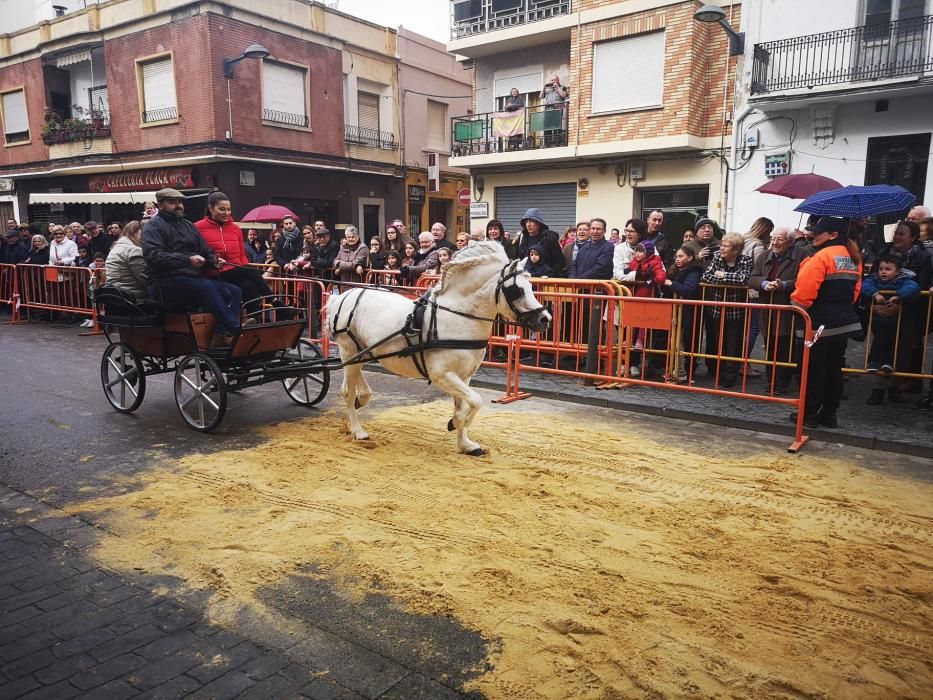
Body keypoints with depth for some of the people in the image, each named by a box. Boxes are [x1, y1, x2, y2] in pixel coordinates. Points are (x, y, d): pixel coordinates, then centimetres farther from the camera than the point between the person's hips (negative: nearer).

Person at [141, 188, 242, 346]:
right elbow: (153, 255, -15)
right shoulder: (153, 226, 3)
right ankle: (236, 330, -37)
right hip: (169, 281, -8)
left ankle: (221, 335, -28)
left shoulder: (188, 225, 27)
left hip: (194, 277, 8)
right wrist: (187, 260, -25)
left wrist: (214, 261, 4)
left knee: (234, 291, -12)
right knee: (206, 286, -35)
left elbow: (207, 251, 30)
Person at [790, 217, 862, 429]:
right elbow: (854, 290, 19)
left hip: (821, 323, -8)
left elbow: (805, 289, -20)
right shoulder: (853, 258, 13)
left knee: (813, 369, 1)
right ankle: (829, 413, 20)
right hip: (845, 321, 8)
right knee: (834, 368, 13)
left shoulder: (822, 256, -15)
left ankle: (809, 413, 8)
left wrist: (796, 306, -5)